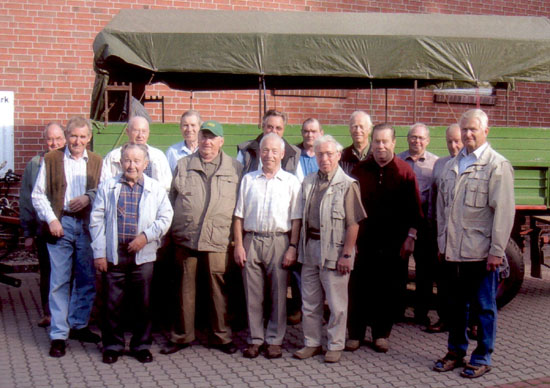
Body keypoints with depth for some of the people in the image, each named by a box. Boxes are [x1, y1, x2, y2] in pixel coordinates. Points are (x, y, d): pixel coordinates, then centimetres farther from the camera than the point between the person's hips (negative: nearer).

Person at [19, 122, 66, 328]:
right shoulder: (35, 164, 3)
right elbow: (26, 200, 7)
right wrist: (28, 233, 5)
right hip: (44, 230, 2)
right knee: (46, 273, 11)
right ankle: (48, 313, 24)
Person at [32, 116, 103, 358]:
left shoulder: (97, 162, 11)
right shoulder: (51, 160, 4)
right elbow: (38, 195, 3)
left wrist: (88, 198, -9)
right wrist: (51, 219, -8)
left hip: (88, 225, 3)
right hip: (61, 224, -2)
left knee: (87, 280, 8)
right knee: (60, 281, -1)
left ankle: (78, 326, 24)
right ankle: (58, 335, 5)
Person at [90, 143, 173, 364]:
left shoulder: (156, 190, 5)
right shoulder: (107, 187, 6)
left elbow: (165, 217, 3)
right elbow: (97, 220, 4)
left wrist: (146, 236, -11)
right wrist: (99, 253, -2)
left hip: (143, 255, 0)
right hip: (114, 255, 0)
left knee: (142, 303, 7)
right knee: (112, 302, 5)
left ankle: (141, 345, 21)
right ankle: (112, 345, 19)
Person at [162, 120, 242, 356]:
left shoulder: (235, 168, 9)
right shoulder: (183, 166, 13)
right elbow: (171, 199, 15)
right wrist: (171, 232, 10)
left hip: (218, 240, -1)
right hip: (185, 238, 1)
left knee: (218, 288, 2)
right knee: (185, 288, 7)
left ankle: (221, 336, 16)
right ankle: (181, 336, 18)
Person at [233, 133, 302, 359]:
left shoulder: (291, 182, 6)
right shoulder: (248, 180, 11)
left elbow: (296, 219, 2)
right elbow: (239, 215, 10)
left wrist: (293, 247, -6)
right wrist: (238, 245, 2)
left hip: (279, 241, -2)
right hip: (251, 241, 2)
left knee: (278, 294, 2)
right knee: (252, 294, 5)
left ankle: (274, 340, 14)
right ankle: (255, 339, 16)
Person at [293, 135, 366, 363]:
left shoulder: (348, 185, -8)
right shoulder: (309, 182, 12)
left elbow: (353, 223, -11)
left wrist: (346, 254, -15)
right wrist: (300, 246, 9)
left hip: (334, 248, -6)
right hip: (310, 246, 6)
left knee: (336, 303, 3)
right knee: (309, 301, 12)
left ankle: (335, 346, 16)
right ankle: (312, 343, 25)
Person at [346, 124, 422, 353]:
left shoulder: (404, 171, 0)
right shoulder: (360, 170, 4)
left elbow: (414, 208, 1)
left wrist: (410, 237, -3)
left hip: (393, 243, -1)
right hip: (363, 240, 1)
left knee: (389, 290, 7)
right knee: (359, 288, 4)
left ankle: (381, 334, 20)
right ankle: (355, 334, 15)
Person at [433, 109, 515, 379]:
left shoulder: (497, 165, -6)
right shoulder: (451, 166, 13)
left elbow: (504, 211, -10)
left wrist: (497, 251, -13)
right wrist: (442, 242, 13)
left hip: (481, 252, -5)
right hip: (453, 251, 6)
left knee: (484, 307, 6)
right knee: (456, 305, 15)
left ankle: (482, 358, 18)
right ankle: (456, 352, 29)